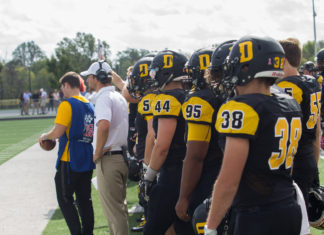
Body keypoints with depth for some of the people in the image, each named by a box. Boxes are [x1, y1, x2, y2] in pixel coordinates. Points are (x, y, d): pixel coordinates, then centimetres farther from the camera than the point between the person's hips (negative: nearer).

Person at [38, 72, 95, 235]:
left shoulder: (67, 105, -13)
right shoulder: (90, 105, 11)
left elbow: (57, 132, -19)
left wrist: (45, 136, 1)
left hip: (69, 160, -7)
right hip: (87, 159, 7)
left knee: (65, 200, 2)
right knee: (84, 199, 14)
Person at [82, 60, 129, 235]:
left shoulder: (104, 97, -16)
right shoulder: (119, 97, 15)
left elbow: (104, 125, -32)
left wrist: (97, 153, -21)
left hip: (109, 159, -10)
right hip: (123, 157, 10)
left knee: (113, 209, -3)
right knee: (120, 204, 20)